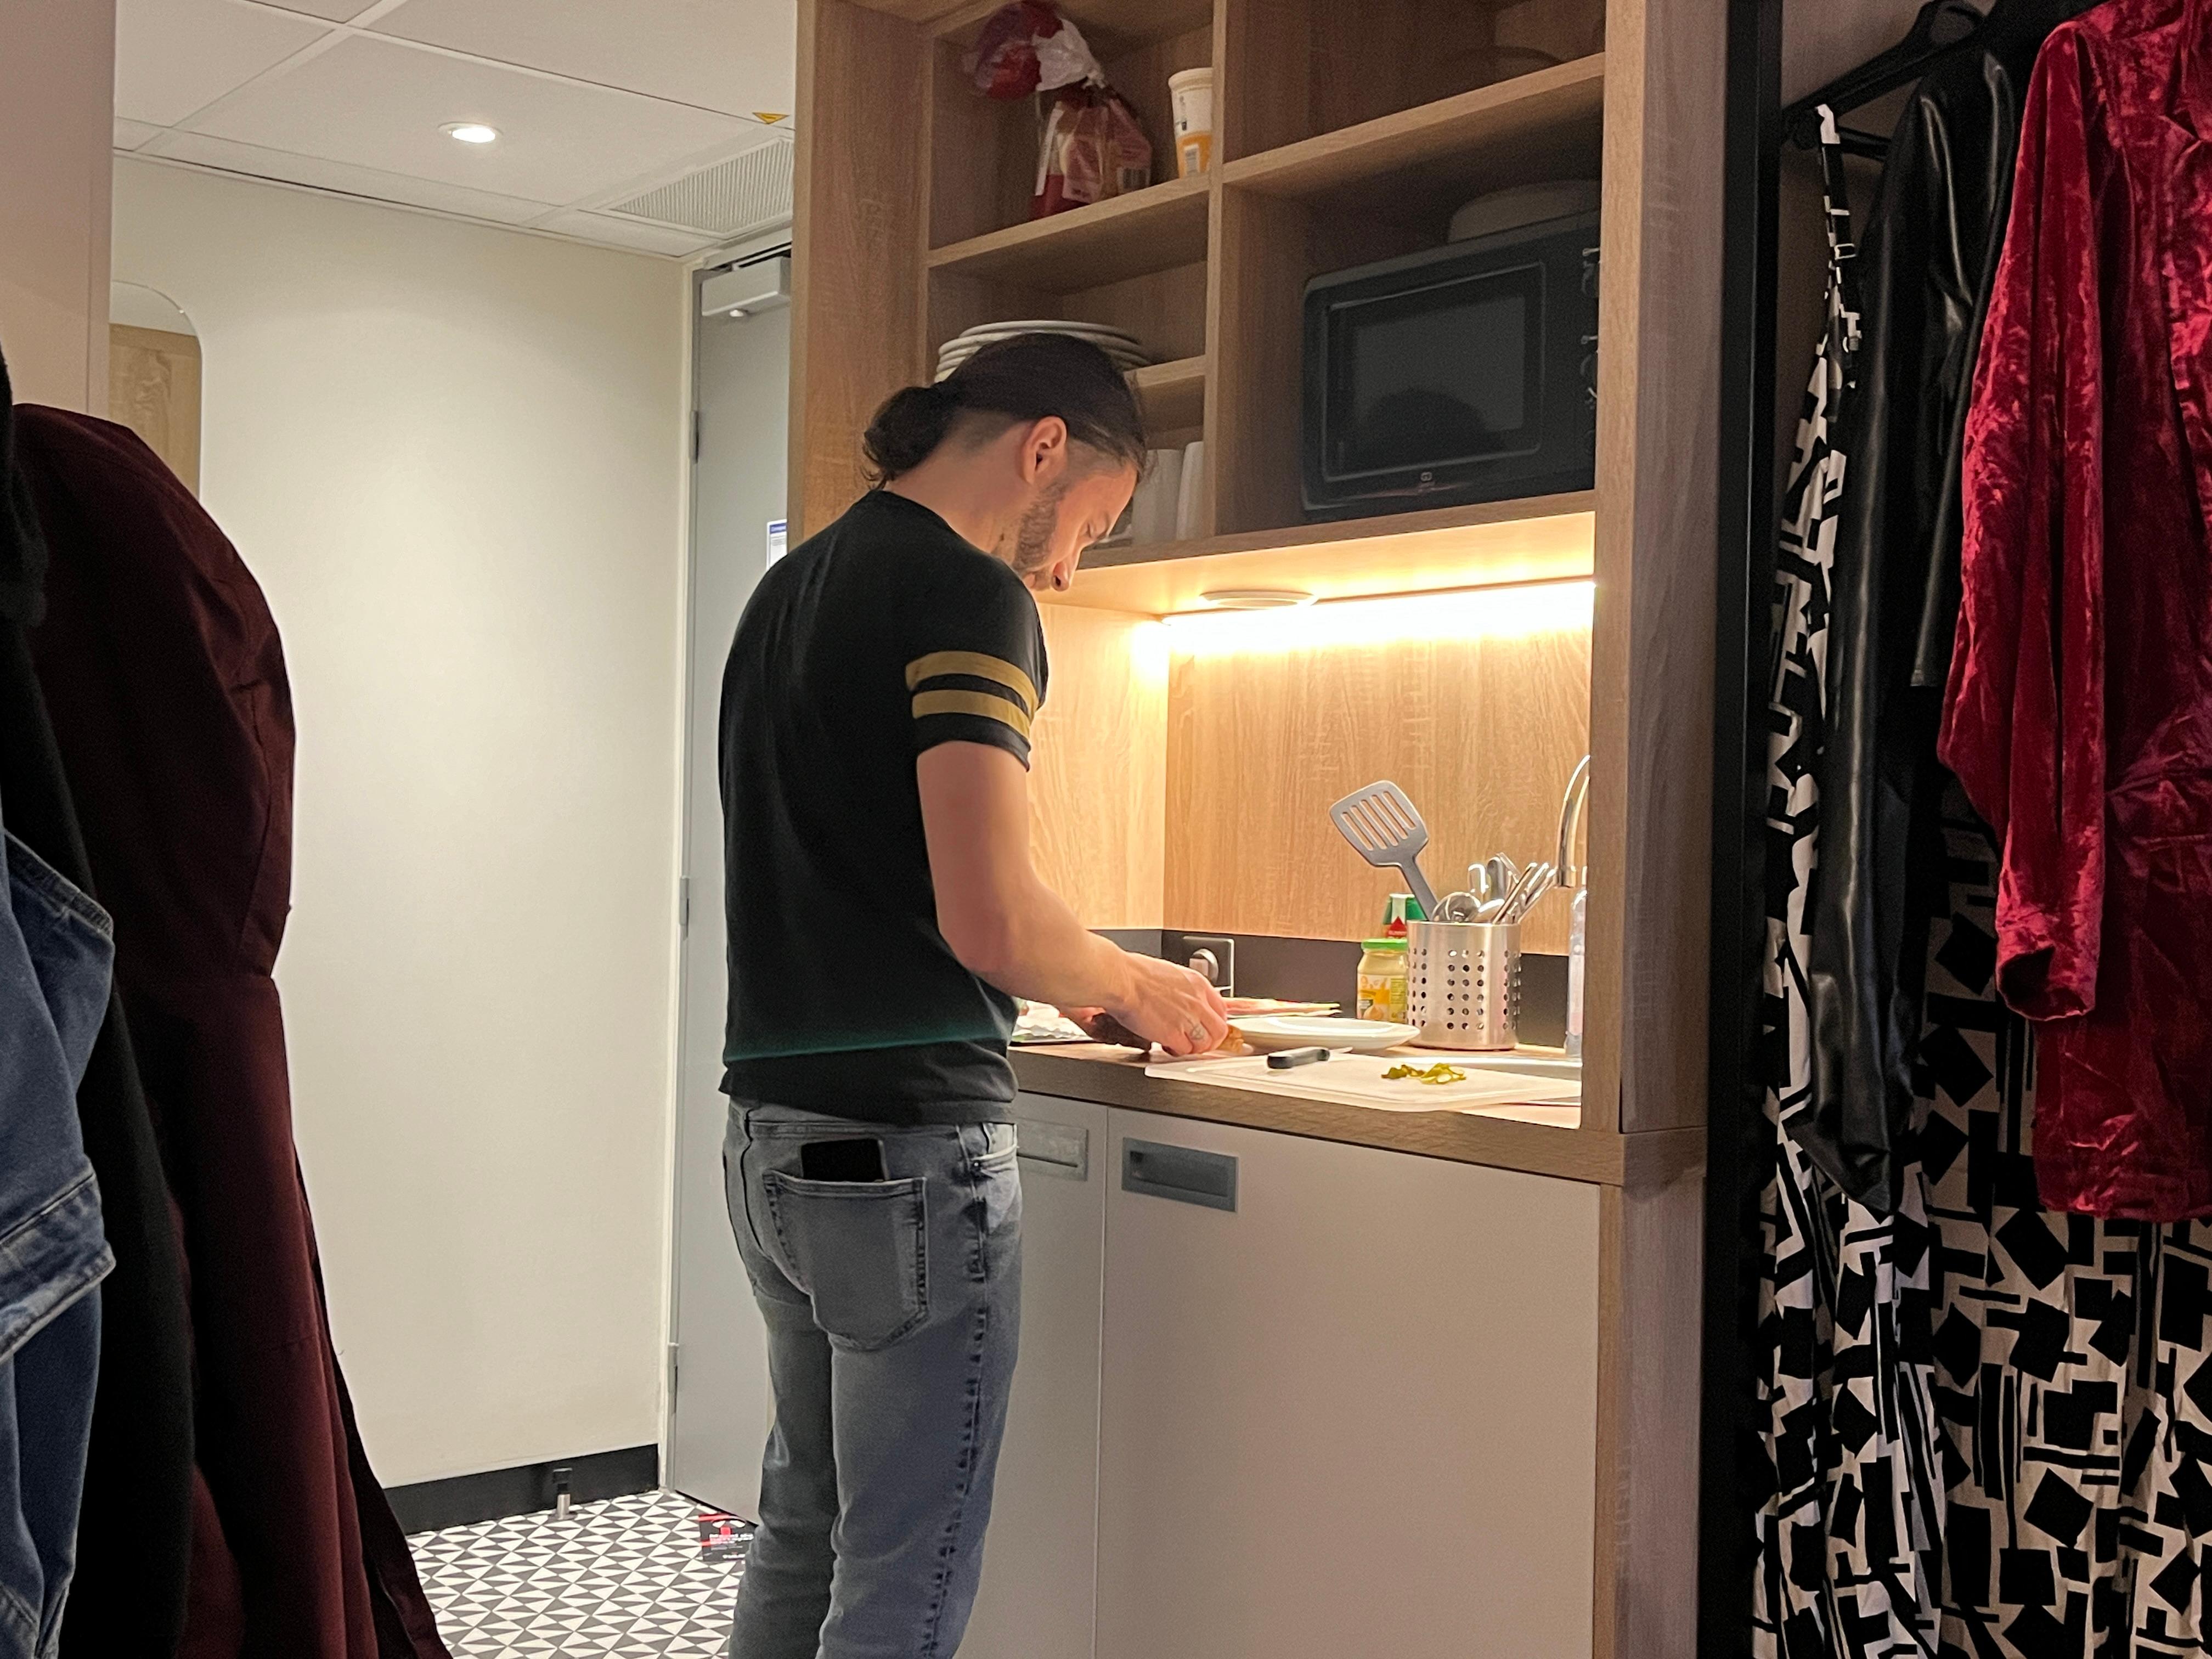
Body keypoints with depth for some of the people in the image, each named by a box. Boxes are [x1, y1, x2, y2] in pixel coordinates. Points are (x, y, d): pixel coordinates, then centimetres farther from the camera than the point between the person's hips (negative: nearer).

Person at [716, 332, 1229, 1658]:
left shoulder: (793, 585, 17)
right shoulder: (968, 592, -12)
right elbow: (989, 920, -22)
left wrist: (1068, 978, 18)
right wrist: (1127, 983, -1)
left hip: (770, 1133, 9)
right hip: (907, 1143, -9)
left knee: (803, 1532, 21)